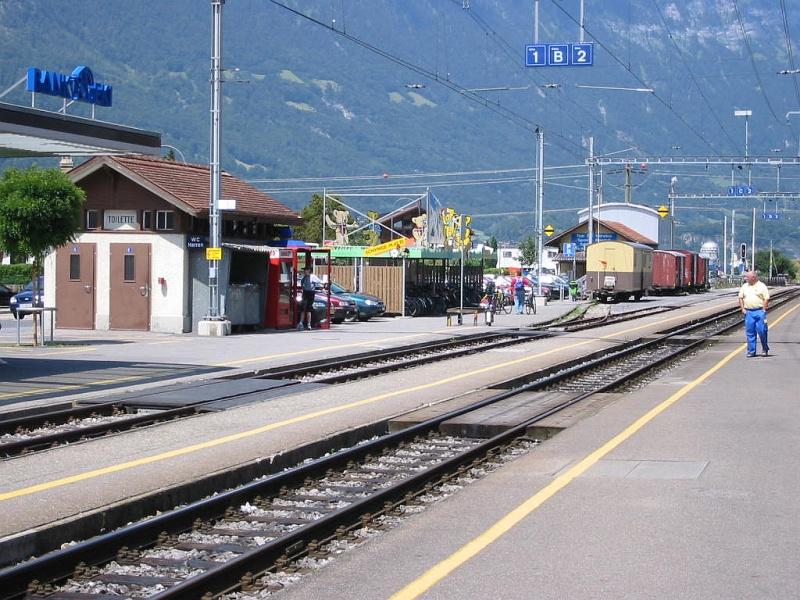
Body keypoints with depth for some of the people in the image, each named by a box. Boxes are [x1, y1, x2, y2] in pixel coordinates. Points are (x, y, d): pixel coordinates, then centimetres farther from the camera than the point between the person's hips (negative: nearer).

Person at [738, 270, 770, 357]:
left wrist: (763, 310, -8)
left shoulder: (761, 286, 0)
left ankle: (765, 350, 11)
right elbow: (740, 298, 15)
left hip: (759, 311, -4)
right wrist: (743, 309, 5)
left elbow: (767, 299, -2)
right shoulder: (744, 286, 12)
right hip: (748, 312, 4)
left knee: (762, 331, -5)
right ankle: (751, 351, 9)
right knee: (749, 332, 3)